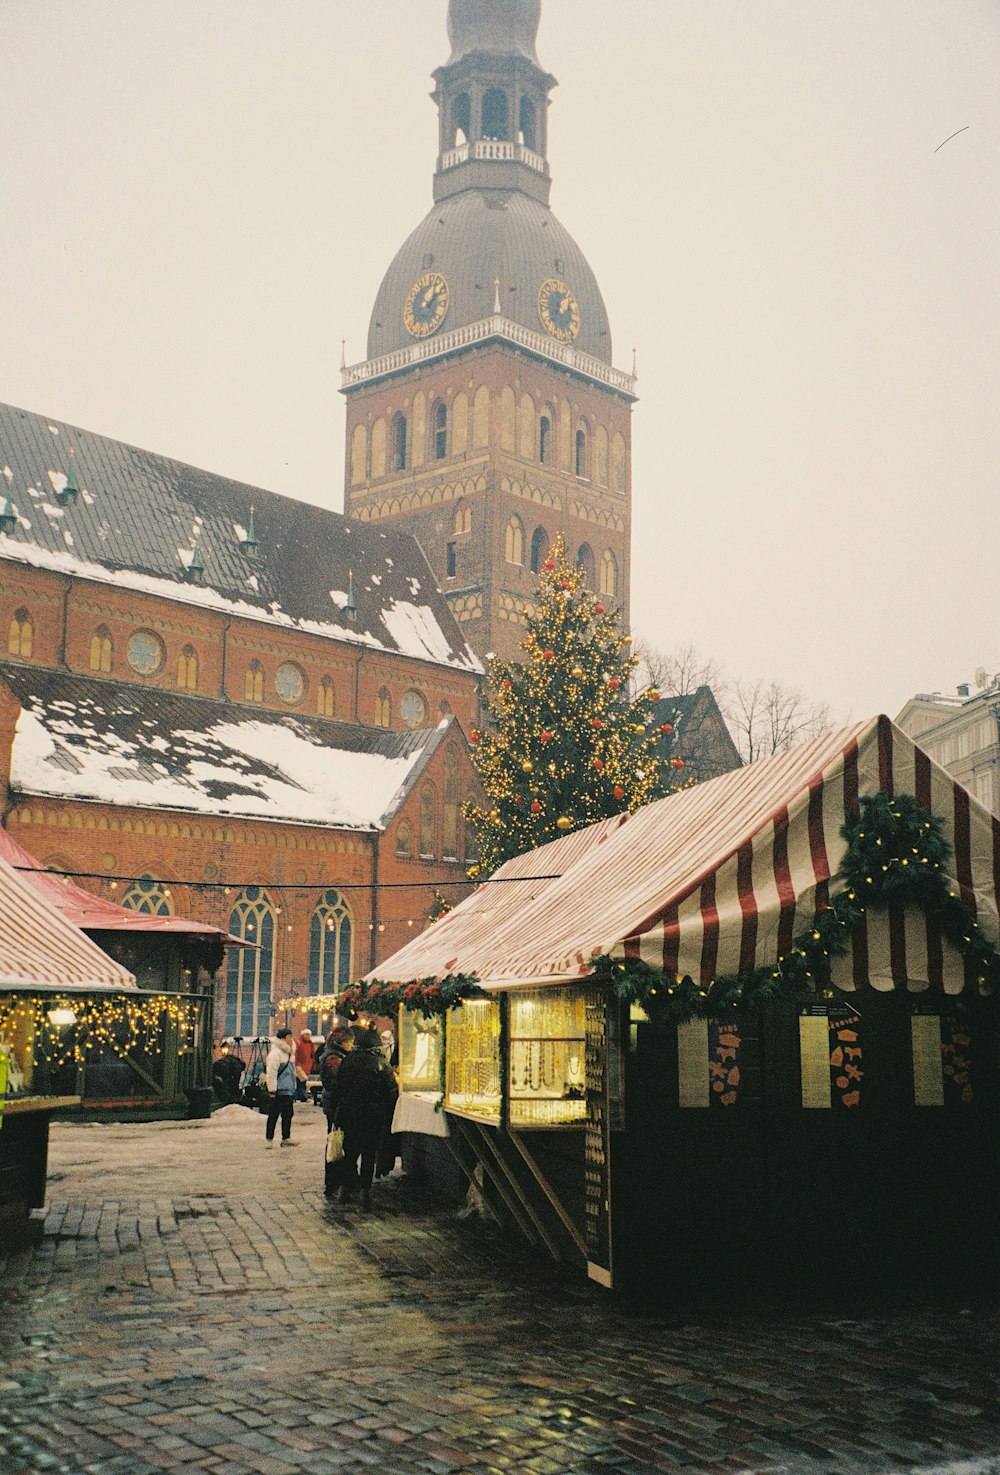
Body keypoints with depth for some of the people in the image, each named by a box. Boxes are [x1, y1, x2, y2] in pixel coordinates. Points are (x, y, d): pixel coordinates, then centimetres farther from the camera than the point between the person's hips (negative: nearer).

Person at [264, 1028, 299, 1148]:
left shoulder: (289, 1052, 16)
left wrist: (293, 1089, 24)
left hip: (289, 1090, 9)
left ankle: (286, 1138, 17)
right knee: (273, 1115, -1)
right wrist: (272, 1090, -19)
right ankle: (269, 1139, 5)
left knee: (288, 1115, 10)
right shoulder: (275, 1053, -13)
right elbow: (271, 1072, -17)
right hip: (279, 1091, -9)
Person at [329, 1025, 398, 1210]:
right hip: (374, 1118, -2)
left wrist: (336, 1116, 11)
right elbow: (393, 1094, -6)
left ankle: (347, 1188, 18)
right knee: (369, 1154, 5)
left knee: (350, 1153, 15)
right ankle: (365, 1191, 1)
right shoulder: (383, 1064, -7)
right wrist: (388, 1118, 2)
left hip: (349, 1116, 2)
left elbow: (335, 1091, 3)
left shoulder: (347, 1062, -1)